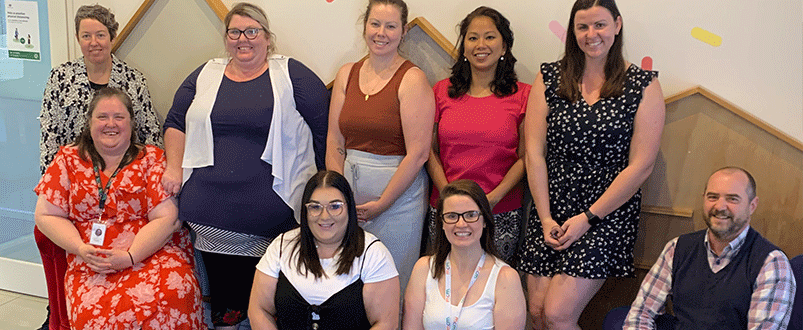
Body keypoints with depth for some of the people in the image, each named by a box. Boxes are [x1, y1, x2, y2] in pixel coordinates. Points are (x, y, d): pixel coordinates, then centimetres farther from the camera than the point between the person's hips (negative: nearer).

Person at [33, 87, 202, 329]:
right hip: (90, 262, 2)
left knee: (173, 296, -33)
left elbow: (166, 219, -4)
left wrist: (129, 257, -14)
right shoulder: (68, 159, 11)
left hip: (151, 253, -1)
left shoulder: (153, 159, 4)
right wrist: (81, 248, -7)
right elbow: (46, 215, 9)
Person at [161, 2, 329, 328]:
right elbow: (176, 122, 17)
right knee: (222, 289, 10)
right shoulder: (205, 75, 13)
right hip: (211, 213, 3)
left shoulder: (291, 74, 2)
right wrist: (175, 168, 4)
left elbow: (326, 129, 0)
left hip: (274, 213, -3)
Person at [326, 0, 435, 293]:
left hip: (398, 191, -4)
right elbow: (334, 141, 6)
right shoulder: (347, 74, 7)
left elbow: (417, 153, -14)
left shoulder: (412, 80, -9)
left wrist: (382, 203, -12)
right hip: (349, 188, 5)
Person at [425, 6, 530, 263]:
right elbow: (430, 150, 7)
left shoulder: (522, 95, 2)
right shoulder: (442, 91, 8)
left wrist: (492, 199, -12)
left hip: (501, 215, -2)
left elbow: (525, 157, 0)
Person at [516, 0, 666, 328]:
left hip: (608, 214, -3)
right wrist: (545, 218, -6)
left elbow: (641, 165, -7)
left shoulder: (643, 85, -3)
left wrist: (588, 218, -9)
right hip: (552, 211, 3)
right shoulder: (549, 78, 3)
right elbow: (534, 152, 0)